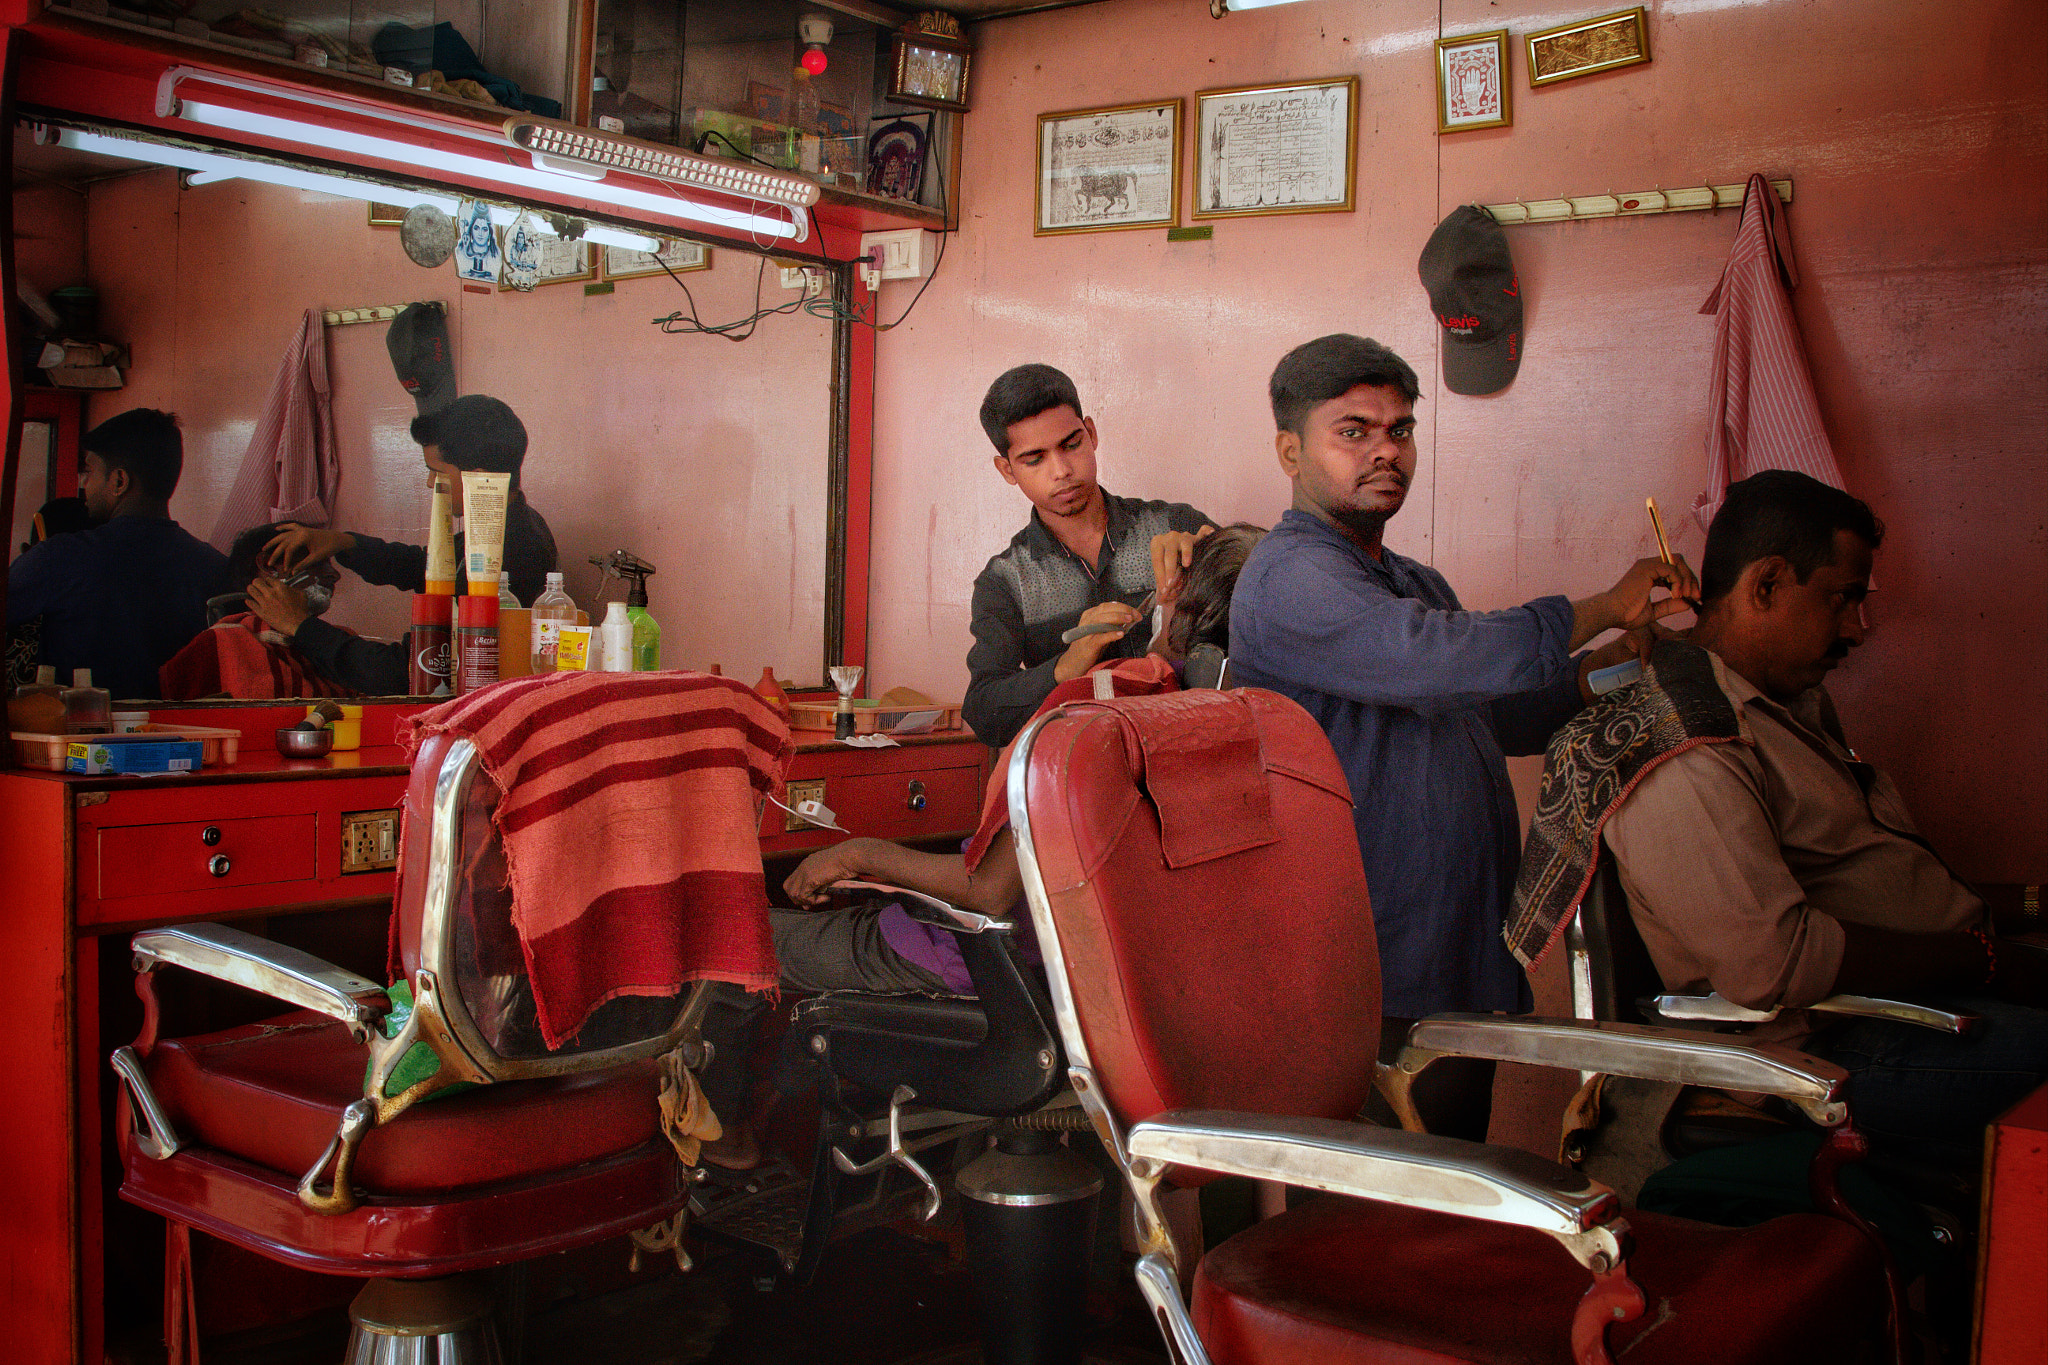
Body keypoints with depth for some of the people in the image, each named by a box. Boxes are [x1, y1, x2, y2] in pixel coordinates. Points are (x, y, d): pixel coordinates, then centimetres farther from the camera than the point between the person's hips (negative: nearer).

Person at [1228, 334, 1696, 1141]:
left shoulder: (1416, 583, 19)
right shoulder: (1290, 576, -14)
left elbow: (1496, 717, 27)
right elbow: (1424, 658, -29)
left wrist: (1615, 660, 10)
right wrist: (1603, 607, -18)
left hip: (1465, 968, 9)